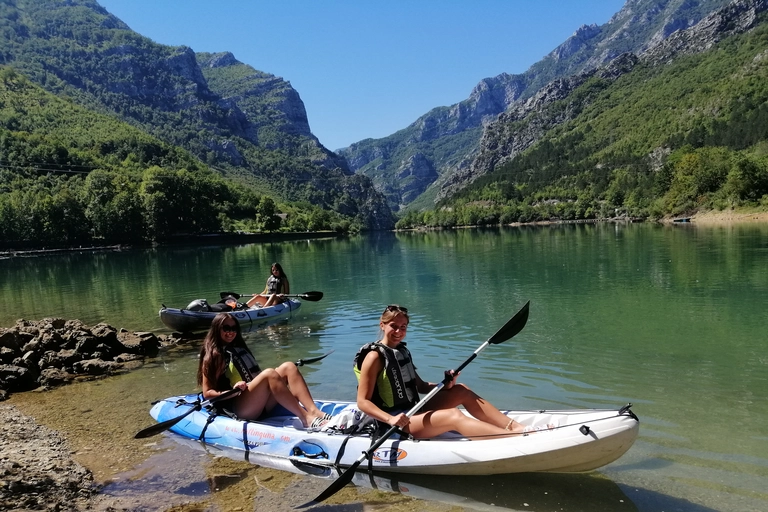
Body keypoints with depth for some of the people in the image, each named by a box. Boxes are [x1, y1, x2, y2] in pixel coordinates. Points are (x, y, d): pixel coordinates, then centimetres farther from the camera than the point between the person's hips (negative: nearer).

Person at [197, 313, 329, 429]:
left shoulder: (239, 348, 23)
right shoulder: (215, 355, 0)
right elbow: (207, 393, -7)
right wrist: (233, 391, -21)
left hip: (259, 404, 7)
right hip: (238, 409, -7)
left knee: (288, 367, -12)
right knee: (269, 374, -30)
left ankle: (315, 411, -32)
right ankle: (308, 419, -36)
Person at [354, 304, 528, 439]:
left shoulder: (402, 351, 12)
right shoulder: (375, 356, -13)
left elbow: (420, 386, 16)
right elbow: (363, 401, -16)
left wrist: (444, 385, -3)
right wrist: (391, 419, -31)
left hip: (413, 412, 9)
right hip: (396, 423, -9)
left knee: (462, 391, 0)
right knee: (454, 416, -27)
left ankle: (514, 425, -8)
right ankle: (516, 437, -36)